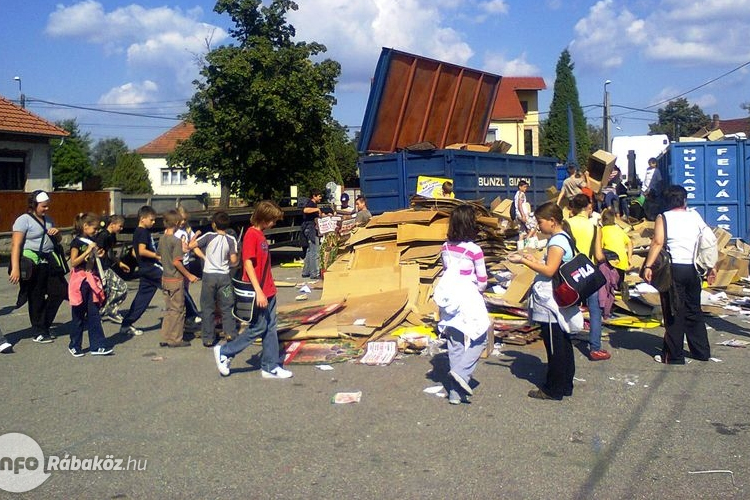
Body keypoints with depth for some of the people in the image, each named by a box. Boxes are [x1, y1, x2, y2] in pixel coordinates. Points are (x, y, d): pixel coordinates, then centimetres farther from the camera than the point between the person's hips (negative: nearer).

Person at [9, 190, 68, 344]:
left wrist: (57, 233, 3)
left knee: (60, 291, 6)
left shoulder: (48, 220, 16)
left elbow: (58, 241, 27)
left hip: (49, 261, 7)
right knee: (36, 298, 2)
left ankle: (44, 325, 22)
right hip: (33, 264, -7)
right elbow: (16, 245, -14)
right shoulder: (24, 220, -7)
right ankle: (38, 333, 16)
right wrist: (15, 269, -22)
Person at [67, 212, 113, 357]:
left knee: (94, 314, 3)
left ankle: (97, 346, 4)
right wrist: (87, 251, -20)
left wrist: (97, 255, 3)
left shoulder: (91, 241, 11)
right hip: (80, 280, -6)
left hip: (92, 279, 6)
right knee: (79, 315, 4)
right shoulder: (77, 242, -9)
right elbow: (73, 262, -16)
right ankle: (74, 346, 18)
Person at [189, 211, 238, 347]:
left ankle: (208, 338, 9)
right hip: (224, 276, 1)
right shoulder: (231, 240, -4)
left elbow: (191, 245, -7)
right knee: (227, 307, 9)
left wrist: (196, 235, 11)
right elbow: (233, 260, -9)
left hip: (209, 275, -1)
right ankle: (231, 334, 6)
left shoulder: (209, 236, -6)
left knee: (207, 308, 7)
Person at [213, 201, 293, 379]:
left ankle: (271, 367, 17)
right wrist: (258, 291, -24)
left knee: (270, 328, 10)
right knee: (258, 328, 0)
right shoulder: (251, 235, -15)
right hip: (258, 293, -9)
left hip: (268, 291, 9)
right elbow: (248, 263, -21)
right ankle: (224, 352, 13)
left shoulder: (261, 235, 13)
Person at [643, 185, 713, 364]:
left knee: (674, 313, 1)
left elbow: (658, 243, -15)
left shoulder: (663, 218, -3)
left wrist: (648, 266, -17)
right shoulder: (695, 215, 9)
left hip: (674, 269, -4)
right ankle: (702, 351, 25)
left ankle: (674, 356, 5)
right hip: (694, 269, 5)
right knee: (694, 311, 17)